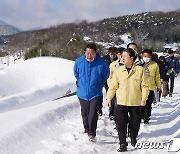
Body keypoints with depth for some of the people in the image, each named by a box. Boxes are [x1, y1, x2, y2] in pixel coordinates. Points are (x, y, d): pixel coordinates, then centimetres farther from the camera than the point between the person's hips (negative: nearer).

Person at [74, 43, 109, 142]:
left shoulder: (102, 63, -12)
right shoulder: (79, 62, -8)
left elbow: (105, 75, 7)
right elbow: (76, 73, 14)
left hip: (96, 93, -3)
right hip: (82, 93, 3)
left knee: (93, 113, -11)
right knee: (84, 112, 16)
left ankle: (92, 133, -4)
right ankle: (86, 128, 39)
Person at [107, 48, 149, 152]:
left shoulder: (140, 70, -4)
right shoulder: (119, 71, 1)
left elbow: (145, 86, -3)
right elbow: (113, 86, 5)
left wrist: (144, 98, -11)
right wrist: (109, 98, 1)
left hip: (136, 103, -1)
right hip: (121, 102, 1)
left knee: (135, 123, 13)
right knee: (121, 124, -2)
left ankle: (133, 138, 40)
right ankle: (123, 144, 8)